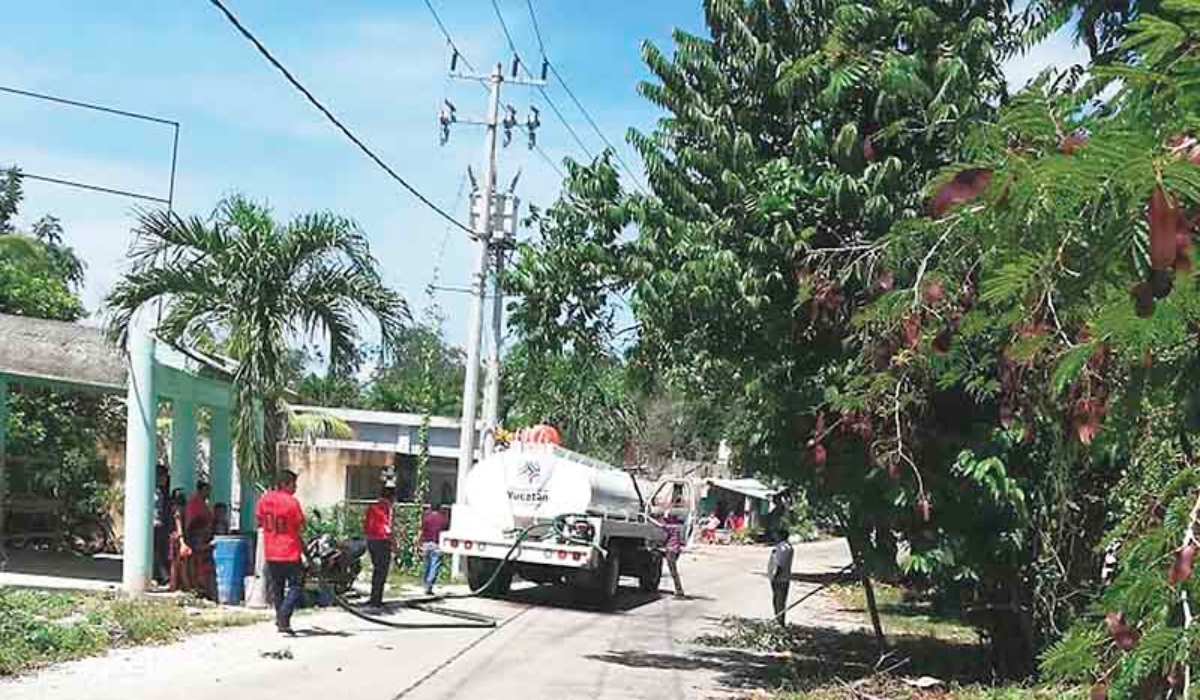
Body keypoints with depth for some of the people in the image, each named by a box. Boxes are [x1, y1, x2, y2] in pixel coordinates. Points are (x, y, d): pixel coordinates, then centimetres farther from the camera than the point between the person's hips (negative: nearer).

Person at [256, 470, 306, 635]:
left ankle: (280, 618, 24)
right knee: (294, 586, -1)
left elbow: (259, 521, 12)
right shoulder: (291, 502, -15)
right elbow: (301, 527, -11)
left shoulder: (265, 499, 2)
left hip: (270, 553, 6)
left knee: (276, 586, 18)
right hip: (290, 553, -6)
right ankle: (284, 617, -17)